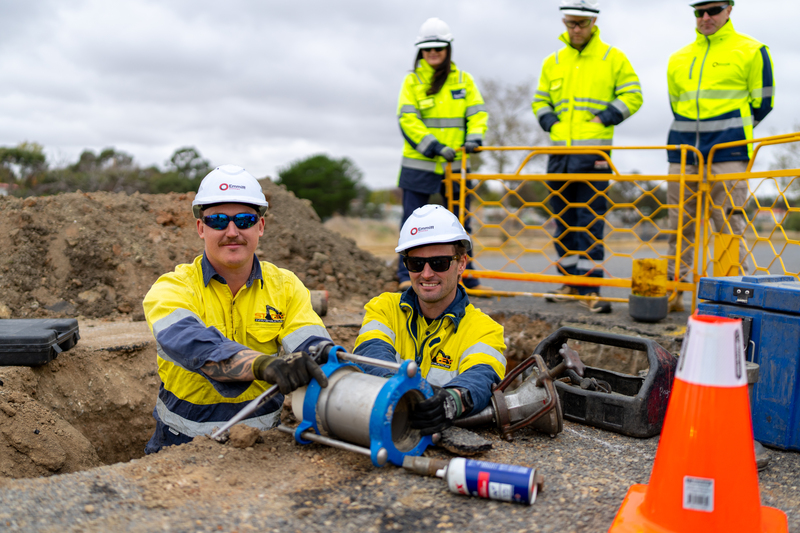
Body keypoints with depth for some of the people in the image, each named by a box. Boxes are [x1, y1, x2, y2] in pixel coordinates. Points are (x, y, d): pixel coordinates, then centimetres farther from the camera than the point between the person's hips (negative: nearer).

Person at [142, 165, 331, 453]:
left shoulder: (286, 287, 4)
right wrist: (263, 364, -45)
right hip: (185, 443, 0)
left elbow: (313, 349, -10)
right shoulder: (171, 289, -6)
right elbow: (191, 344, -27)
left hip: (264, 440, 1)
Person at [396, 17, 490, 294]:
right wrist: (434, 146, -18)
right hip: (419, 164, -2)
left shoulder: (463, 80, 10)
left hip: (454, 165, 3)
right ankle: (407, 275, 10)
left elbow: (477, 112, 7)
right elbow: (407, 120, -7)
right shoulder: (412, 81, 2)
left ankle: (467, 276, 18)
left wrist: (474, 137, -14)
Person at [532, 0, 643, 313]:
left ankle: (589, 288, -6)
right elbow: (540, 101, 21)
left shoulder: (613, 58, 5)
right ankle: (572, 281, 19)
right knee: (563, 220, 8)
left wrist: (603, 119, -7)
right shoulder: (553, 63, 15)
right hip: (559, 150, 5)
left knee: (590, 221, -8)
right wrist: (551, 123, 2)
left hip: (594, 151, -4)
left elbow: (632, 96, 5)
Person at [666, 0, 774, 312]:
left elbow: (762, 103, 7)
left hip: (727, 155, -4)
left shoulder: (751, 51, 4)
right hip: (683, 153, 4)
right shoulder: (678, 59, 16)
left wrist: (734, 132, 12)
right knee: (679, 225, 6)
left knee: (729, 224, -8)